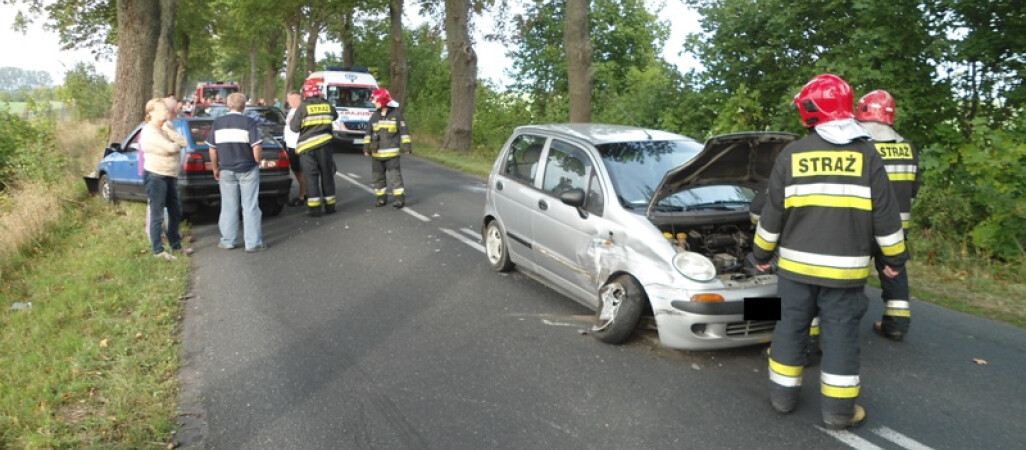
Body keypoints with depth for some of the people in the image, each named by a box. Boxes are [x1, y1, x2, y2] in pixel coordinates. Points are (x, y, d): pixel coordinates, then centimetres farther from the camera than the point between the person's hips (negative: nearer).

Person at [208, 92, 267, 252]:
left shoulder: (217, 123, 1)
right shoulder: (249, 122, -11)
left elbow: (212, 149, 4)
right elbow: (257, 149, -16)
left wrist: (215, 169, 15)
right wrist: (259, 161, 3)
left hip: (226, 170, 3)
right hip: (247, 170, -3)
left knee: (228, 206, 12)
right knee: (250, 207, 3)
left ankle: (227, 241, 19)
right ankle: (253, 243, 5)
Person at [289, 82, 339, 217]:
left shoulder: (303, 107, -7)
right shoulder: (327, 105, 5)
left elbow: (295, 127, -5)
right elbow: (335, 116, 23)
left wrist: (291, 121, 15)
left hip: (307, 146, -3)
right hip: (324, 145, 3)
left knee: (311, 177, 0)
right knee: (327, 175, 12)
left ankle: (314, 208, -3)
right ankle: (329, 205, 18)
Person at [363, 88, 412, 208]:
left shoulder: (396, 114, -2)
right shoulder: (374, 116, 9)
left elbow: (404, 131, -2)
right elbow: (368, 133, 12)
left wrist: (407, 146, -6)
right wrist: (366, 147, 7)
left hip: (392, 153, -5)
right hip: (376, 153, 5)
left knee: (395, 175, -8)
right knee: (378, 175, 8)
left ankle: (399, 198, -6)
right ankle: (381, 197, 18)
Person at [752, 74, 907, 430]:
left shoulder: (791, 154, -3)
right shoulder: (866, 155, -4)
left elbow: (773, 213, 1)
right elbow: (885, 214, -1)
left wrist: (762, 253, 13)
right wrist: (894, 257, 11)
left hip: (796, 265, 1)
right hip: (844, 268, -1)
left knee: (790, 328, 13)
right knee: (840, 335, 7)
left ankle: (783, 395, 22)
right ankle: (838, 409, 14)